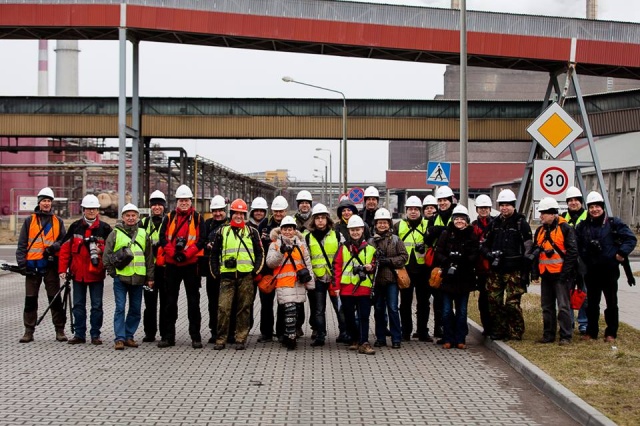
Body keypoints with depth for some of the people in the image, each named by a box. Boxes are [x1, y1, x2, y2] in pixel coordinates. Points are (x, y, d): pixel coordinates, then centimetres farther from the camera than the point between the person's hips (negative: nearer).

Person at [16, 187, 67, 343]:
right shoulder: (29, 221, 8)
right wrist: (21, 263, -4)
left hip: (51, 265, 0)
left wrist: (54, 247, -12)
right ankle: (29, 331, 11)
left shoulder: (58, 221, 10)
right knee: (30, 299, 4)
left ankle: (60, 330, 8)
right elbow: (22, 244, 6)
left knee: (55, 299, 2)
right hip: (32, 265, 0)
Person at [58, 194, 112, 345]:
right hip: (78, 273, 2)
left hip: (96, 273, -2)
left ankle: (95, 334, 11)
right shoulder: (75, 227, 5)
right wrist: (63, 269, 1)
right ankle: (79, 334, 15)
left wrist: (100, 249, -17)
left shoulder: (105, 228, 1)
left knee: (97, 305, 3)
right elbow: (65, 248, 6)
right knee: (78, 304, 8)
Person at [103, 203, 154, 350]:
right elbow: (107, 255, 2)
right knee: (120, 308, -5)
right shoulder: (115, 233, 2)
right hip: (120, 277, -3)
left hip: (138, 278, 3)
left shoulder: (143, 234, 10)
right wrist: (112, 271, -4)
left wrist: (150, 277, 11)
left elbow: (149, 257, 14)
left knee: (135, 309, 8)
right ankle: (119, 338, -3)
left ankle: (129, 336, 18)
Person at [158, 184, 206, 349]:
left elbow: (202, 240, -5)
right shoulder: (169, 218, 7)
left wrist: (186, 254, -16)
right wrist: (173, 253, -14)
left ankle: (195, 337, 8)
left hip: (191, 263, -2)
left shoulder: (197, 218, 2)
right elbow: (163, 239, 0)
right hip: (172, 264, 2)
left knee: (193, 301, 2)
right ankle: (169, 336, 14)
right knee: (170, 301, 7)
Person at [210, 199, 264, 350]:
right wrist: (215, 272, 6)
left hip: (246, 276, 0)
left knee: (244, 308, 2)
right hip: (227, 275, 0)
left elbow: (260, 253, 13)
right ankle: (220, 339, 0)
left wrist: (255, 270, 0)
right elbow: (214, 253, 15)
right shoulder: (221, 231, 11)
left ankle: (241, 339, 8)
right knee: (223, 308, -6)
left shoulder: (252, 232, 11)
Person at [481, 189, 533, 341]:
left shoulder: (521, 223, -1)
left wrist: (525, 271, -10)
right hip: (496, 270, 5)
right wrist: (488, 253, -3)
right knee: (494, 301, 5)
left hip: (514, 271, -5)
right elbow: (485, 244, 20)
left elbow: (528, 249, -4)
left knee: (512, 303, -7)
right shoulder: (494, 223, 15)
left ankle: (516, 333, 5)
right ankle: (498, 331, 17)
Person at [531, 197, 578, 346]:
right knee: (547, 306, 11)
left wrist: (565, 272, -15)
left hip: (560, 274, -7)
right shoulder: (540, 230, 13)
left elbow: (572, 252, -11)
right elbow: (535, 251, 21)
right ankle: (548, 335, 19)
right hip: (546, 275, 7)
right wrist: (535, 271, 10)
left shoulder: (565, 228, -8)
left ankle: (566, 336, 0)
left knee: (563, 306, -5)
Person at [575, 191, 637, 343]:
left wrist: (622, 253, -13)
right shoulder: (583, 226, 5)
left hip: (610, 269, -3)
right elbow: (578, 246, 9)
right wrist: (585, 258, -3)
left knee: (611, 302, 5)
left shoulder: (614, 223, -4)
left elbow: (631, 238, -4)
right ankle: (591, 332, 20)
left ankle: (611, 333, 14)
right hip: (591, 271, 3)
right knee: (592, 302, 10)